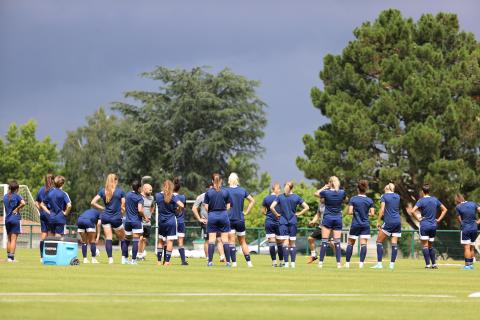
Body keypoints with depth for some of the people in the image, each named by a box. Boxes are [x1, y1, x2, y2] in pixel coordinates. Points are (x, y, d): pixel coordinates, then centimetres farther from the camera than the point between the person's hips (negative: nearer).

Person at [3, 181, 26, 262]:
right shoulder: (17, 196, -8)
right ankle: (11, 257, -8)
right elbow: (23, 203, -23)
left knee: (9, 239, 14)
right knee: (13, 239, -4)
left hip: (7, 219, 5)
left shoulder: (5, 197, 9)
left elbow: (6, 206, 12)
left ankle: (8, 257, 16)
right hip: (15, 219, -5)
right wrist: (17, 209, -8)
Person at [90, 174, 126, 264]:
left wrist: (103, 208, 9)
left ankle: (110, 259, -10)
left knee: (108, 238, 0)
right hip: (116, 218, -2)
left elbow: (93, 203, 1)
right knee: (122, 239, 13)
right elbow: (123, 206, -2)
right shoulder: (120, 191, -2)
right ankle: (124, 258, 11)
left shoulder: (102, 191, 4)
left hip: (105, 217, 2)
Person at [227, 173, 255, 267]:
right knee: (243, 242, 13)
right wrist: (246, 212, 12)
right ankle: (249, 262, 12)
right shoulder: (242, 190, 4)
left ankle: (234, 262, -10)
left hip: (229, 219, -3)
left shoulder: (226, 191, -7)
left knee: (231, 241, -2)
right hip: (240, 220, 3)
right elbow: (252, 201, 10)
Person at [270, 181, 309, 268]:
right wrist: (298, 214, 4)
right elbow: (306, 207, -2)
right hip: (293, 222, 1)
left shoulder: (280, 197, -1)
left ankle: (286, 263, -10)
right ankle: (293, 263, 6)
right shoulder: (296, 197, 0)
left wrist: (277, 214, 1)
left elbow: (272, 207, -11)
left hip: (283, 222, -1)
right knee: (292, 243, 9)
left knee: (285, 243, -3)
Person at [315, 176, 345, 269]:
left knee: (324, 241, 1)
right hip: (338, 219, 2)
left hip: (327, 219, -2)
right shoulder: (342, 192, -4)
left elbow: (316, 193, 10)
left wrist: (324, 187, 18)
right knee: (337, 242, 3)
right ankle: (339, 263, -2)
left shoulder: (326, 192, -9)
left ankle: (321, 262, -2)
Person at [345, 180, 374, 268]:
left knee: (350, 243, 11)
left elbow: (350, 212, -11)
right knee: (363, 244, -3)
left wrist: (355, 212, 10)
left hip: (355, 224, -1)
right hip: (365, 225, 1)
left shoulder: (353, 199, -5)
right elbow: (372, 213, -2)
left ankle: (347, 263, 11)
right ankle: (361, 263, -14)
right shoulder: (370, 200, 0)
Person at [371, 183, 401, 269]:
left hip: (388, 222, -5)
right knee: (394, 243, 4)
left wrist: (378, 221, -4)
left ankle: (379, 263, -5)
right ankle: (392, 264, 0)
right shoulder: (397, 196, 12)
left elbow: (382, 210, -8)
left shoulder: (384, 196, -1)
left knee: (379, 241, 3)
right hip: (397, 222, 5)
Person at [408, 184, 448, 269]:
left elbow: (412, 211, -20)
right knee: (431, 245, 15)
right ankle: (434, 264, 12)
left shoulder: (421, 201, -8)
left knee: (425, 245, -3)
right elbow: (444, 209, 17)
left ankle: (428, 264, -9)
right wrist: (438, 219, 12)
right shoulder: (435, 200, 8)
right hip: (433, 226, 5)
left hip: (424, 225, -5)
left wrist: (418, 219, -7)